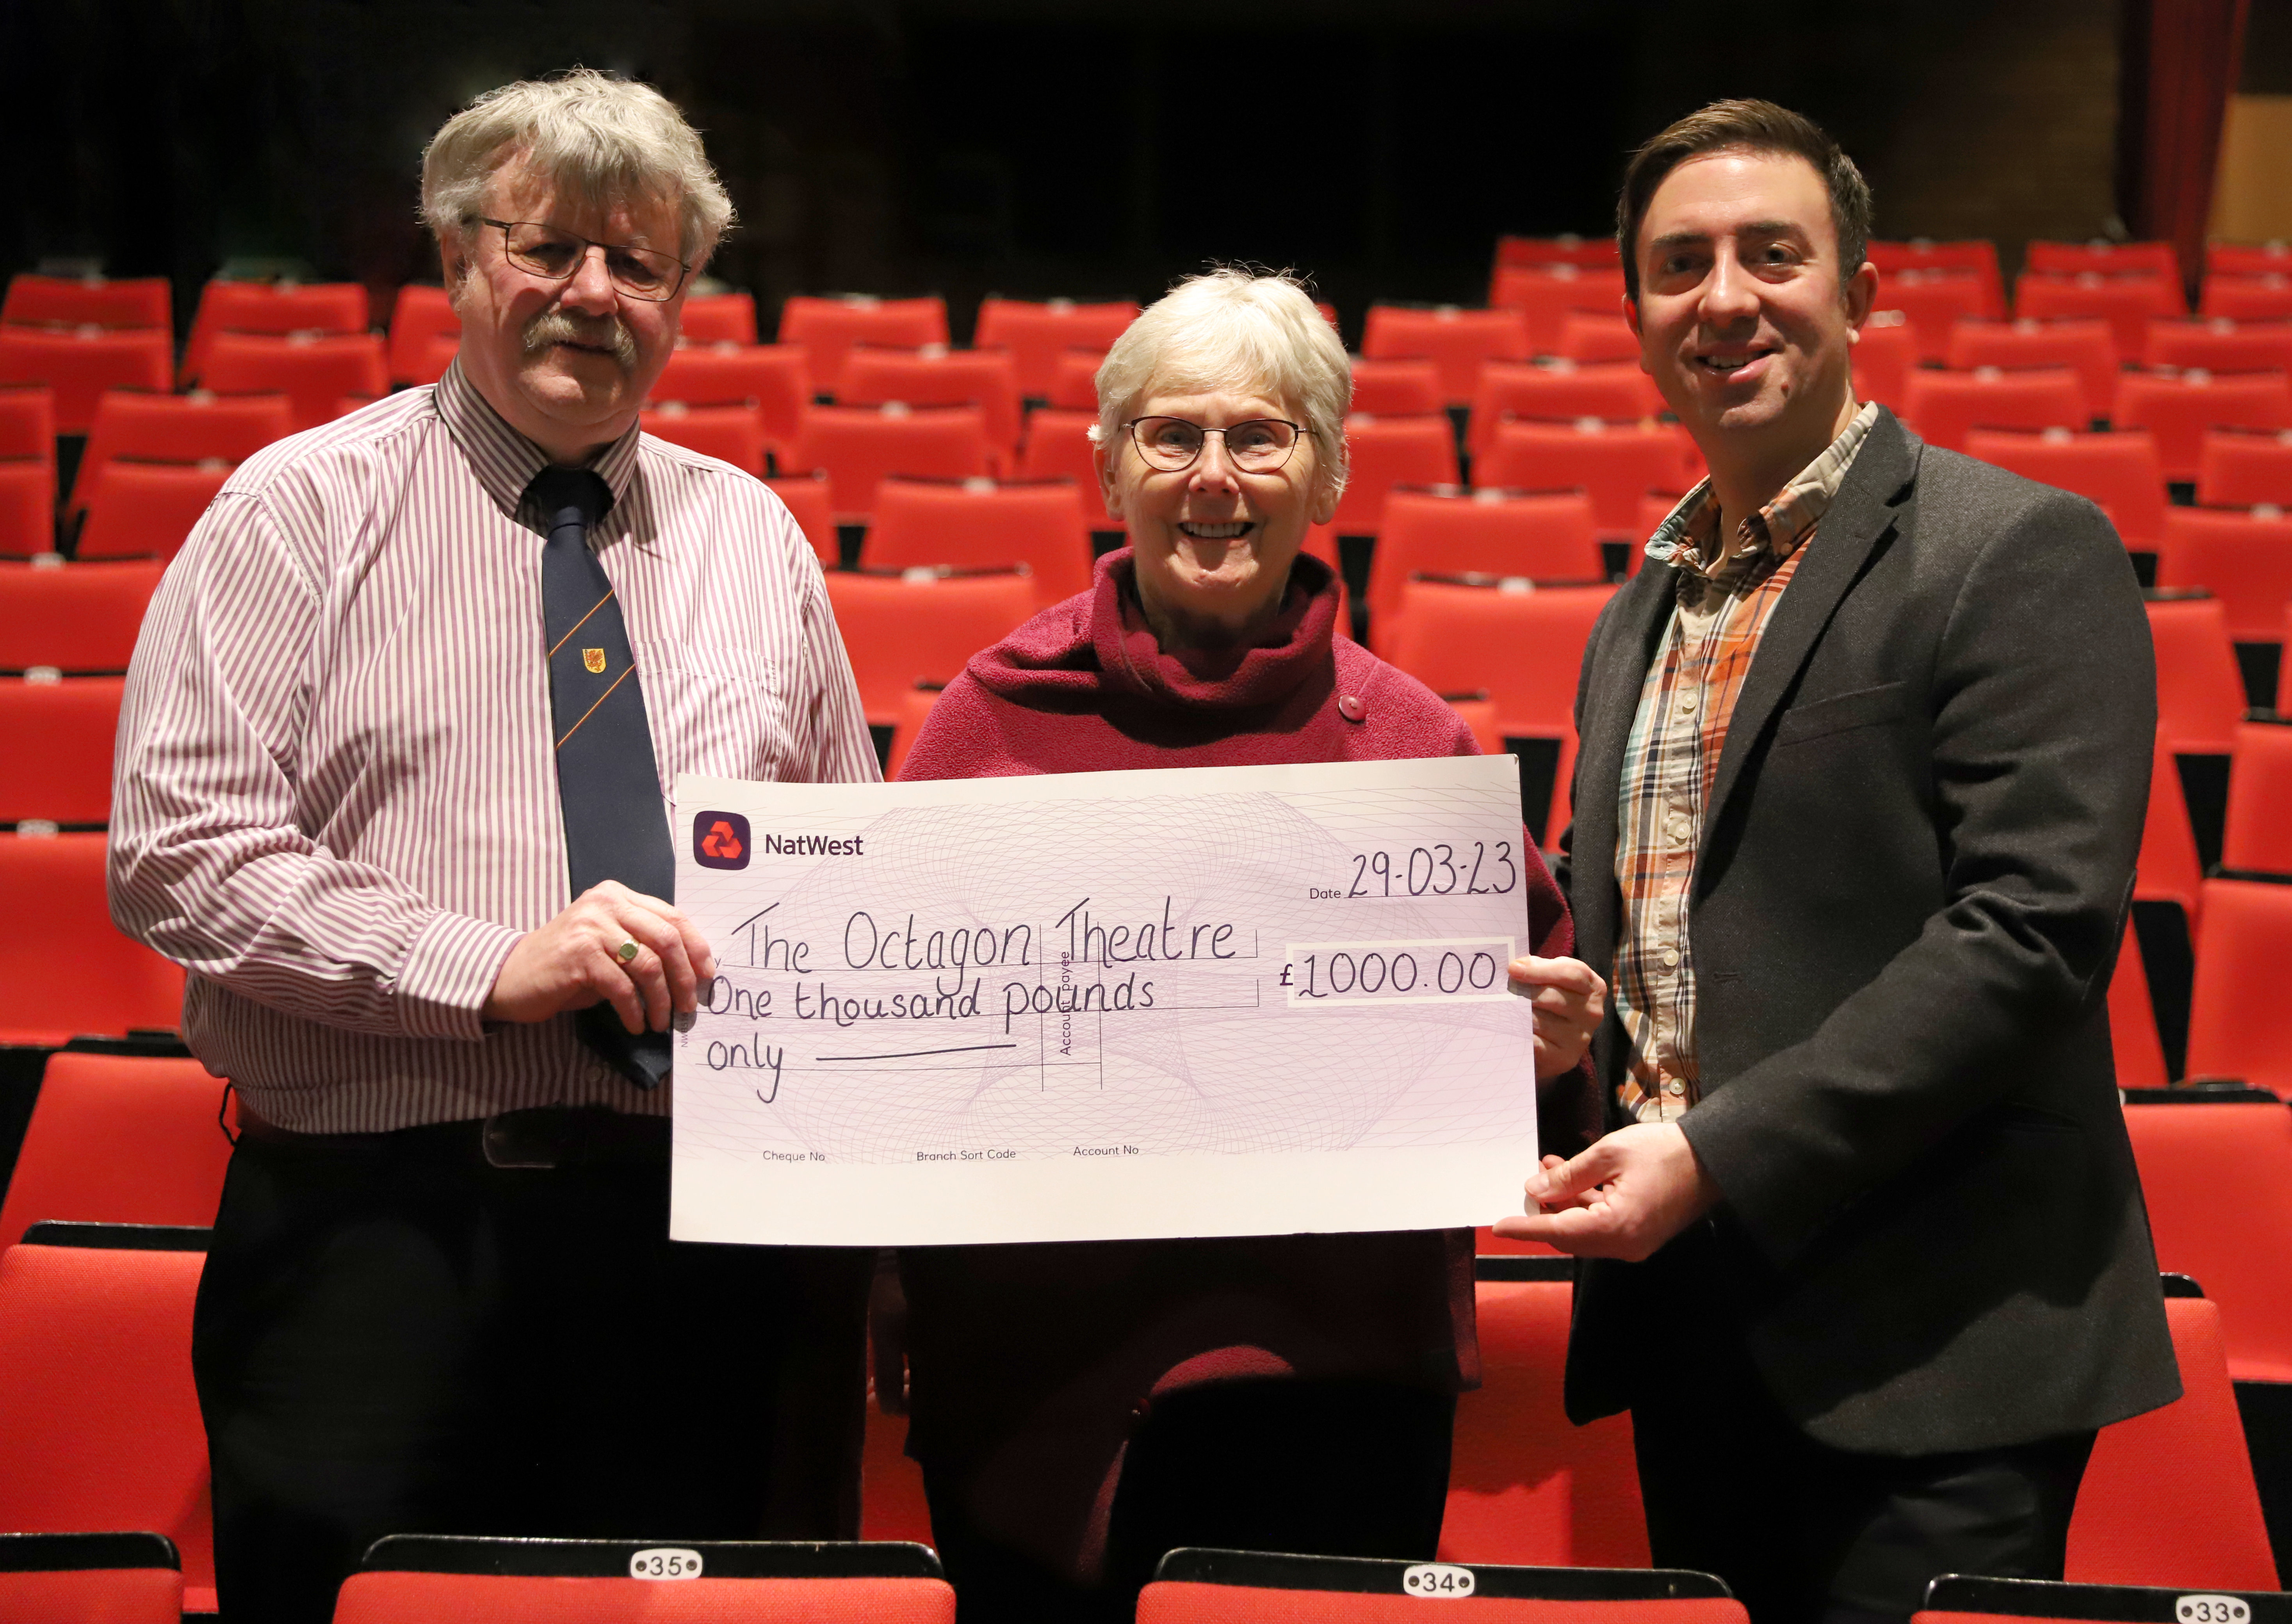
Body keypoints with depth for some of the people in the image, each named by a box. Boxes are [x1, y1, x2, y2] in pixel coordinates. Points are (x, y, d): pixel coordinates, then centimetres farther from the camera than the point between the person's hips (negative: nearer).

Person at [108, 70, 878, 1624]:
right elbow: (179, 853, -8)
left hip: (705, 1221, 4)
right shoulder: (307, 509, 1)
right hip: (382, 1220, -3)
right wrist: (488, 964, -19)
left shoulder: (753, 536, 14)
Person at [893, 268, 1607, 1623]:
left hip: (1339, 1376, 0)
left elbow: (1523, 1005, 9)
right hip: (1037, 1376, 0)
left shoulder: (1409, 737, 2)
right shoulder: (1001, 709, 2)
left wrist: (1554, 1039, -11)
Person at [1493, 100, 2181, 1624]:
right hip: (1686, 1338, 7)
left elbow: (2037, 928, -17)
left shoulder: (2020, 553, -8)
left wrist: (1720, 1157, -20)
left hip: (1927, 1350, -7)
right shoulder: (1642, 611, 16)